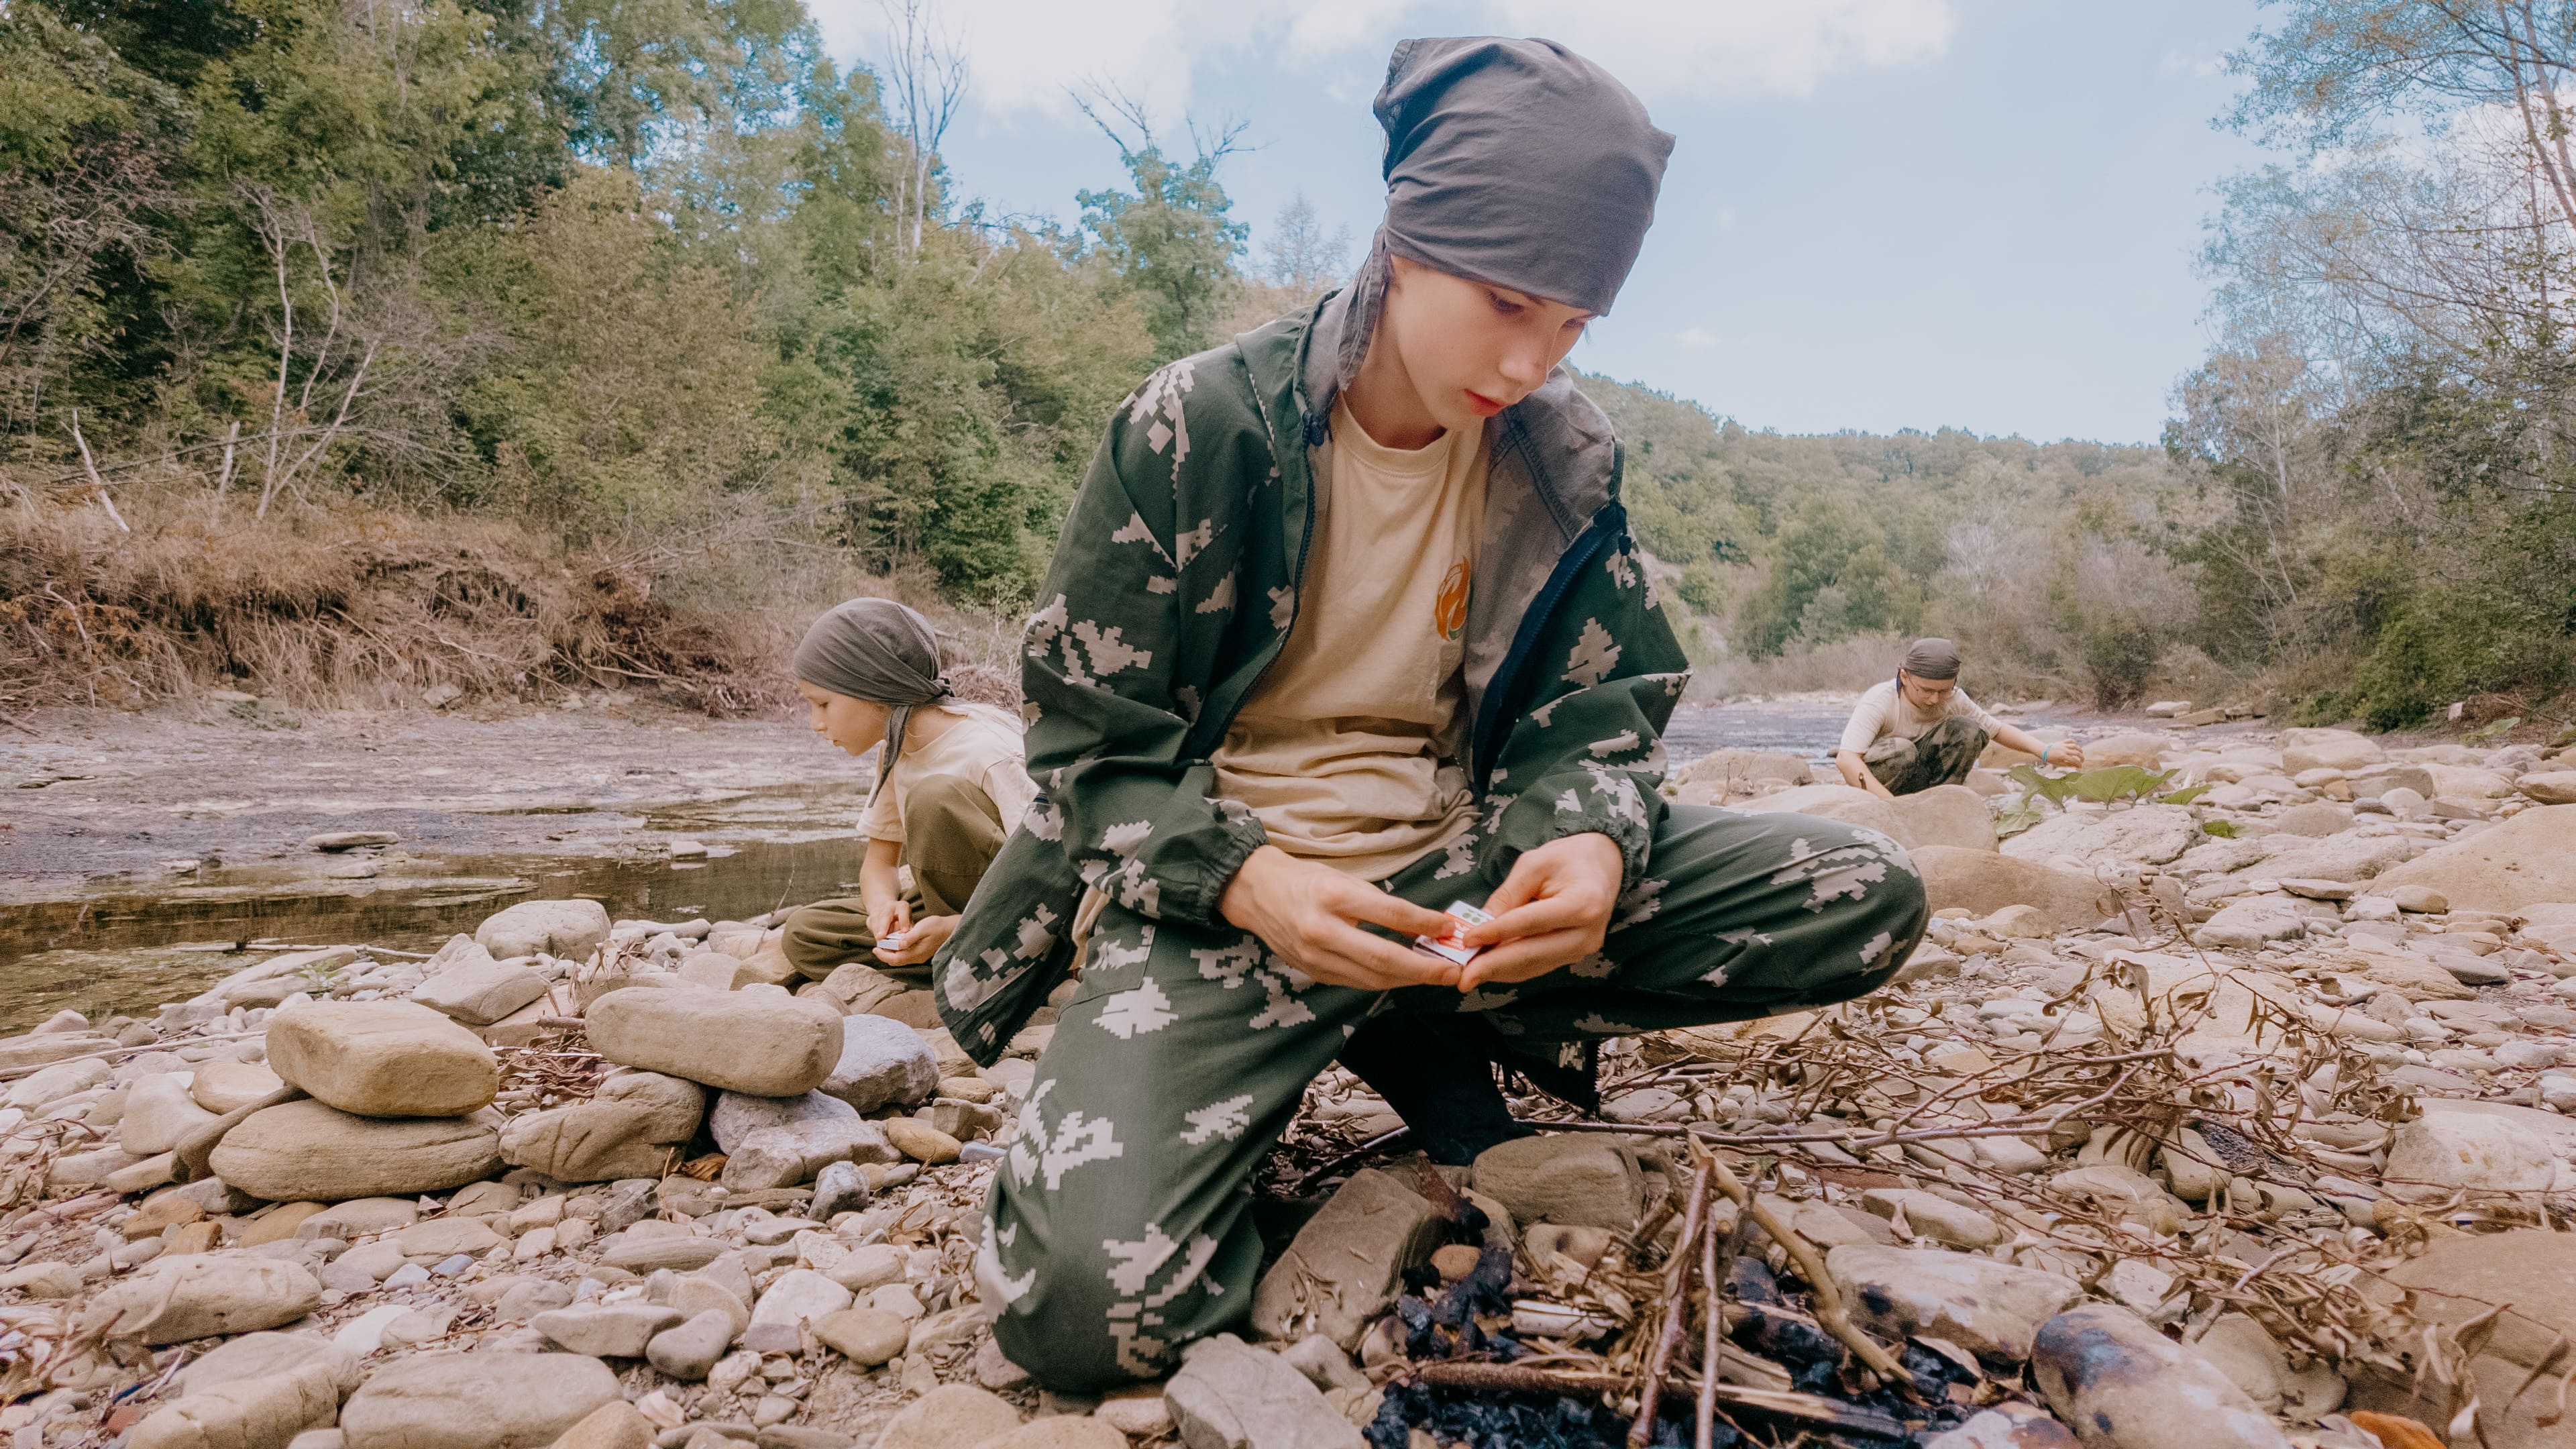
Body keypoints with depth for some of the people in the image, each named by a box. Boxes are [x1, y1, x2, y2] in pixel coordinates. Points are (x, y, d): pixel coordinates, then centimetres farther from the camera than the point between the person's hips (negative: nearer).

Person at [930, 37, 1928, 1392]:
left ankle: (1427, 1026, 1)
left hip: (1467, 866, 5)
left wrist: (1594, 842, -19)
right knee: (1085, 1301, -28)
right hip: (1232, 889, -4)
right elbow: (1091, 733, -7)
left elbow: (1601, 706, 5)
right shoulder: (1199, 425, -11)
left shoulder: (1564, 457, 1)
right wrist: (1244, 881, -26)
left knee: (1871, 897, -11)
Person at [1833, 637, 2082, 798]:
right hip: (1869, 780, -5)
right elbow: (1845, 759, -40)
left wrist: (2045, 752, -13)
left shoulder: (1953, 699, -11)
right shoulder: (1879, 701, -28)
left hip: (1916, 774, 5)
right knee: (1901, 751, -38)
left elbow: (1998, 729, 4)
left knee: (1968, 731, -17)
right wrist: (1889, 802, -51)